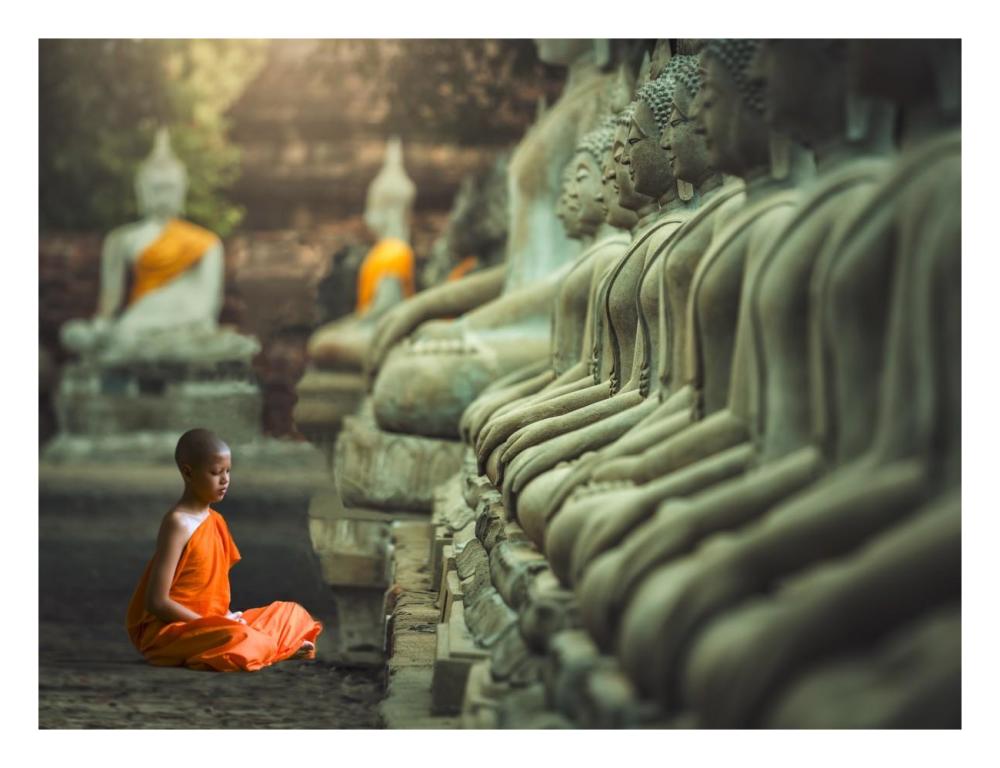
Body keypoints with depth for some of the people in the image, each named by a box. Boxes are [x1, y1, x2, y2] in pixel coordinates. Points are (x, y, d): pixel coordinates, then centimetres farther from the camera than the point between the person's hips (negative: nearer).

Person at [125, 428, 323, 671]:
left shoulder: (216, 521, 9)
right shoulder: (178, 524, -16)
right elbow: (157, 602, -20)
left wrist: (229, 618, -4)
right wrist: (209, 624, -19)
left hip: (207, 624, 9)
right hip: (168, 630, -9)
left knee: (290, 612, 13)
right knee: (236, 638, -36)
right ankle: (276, 648, -9)